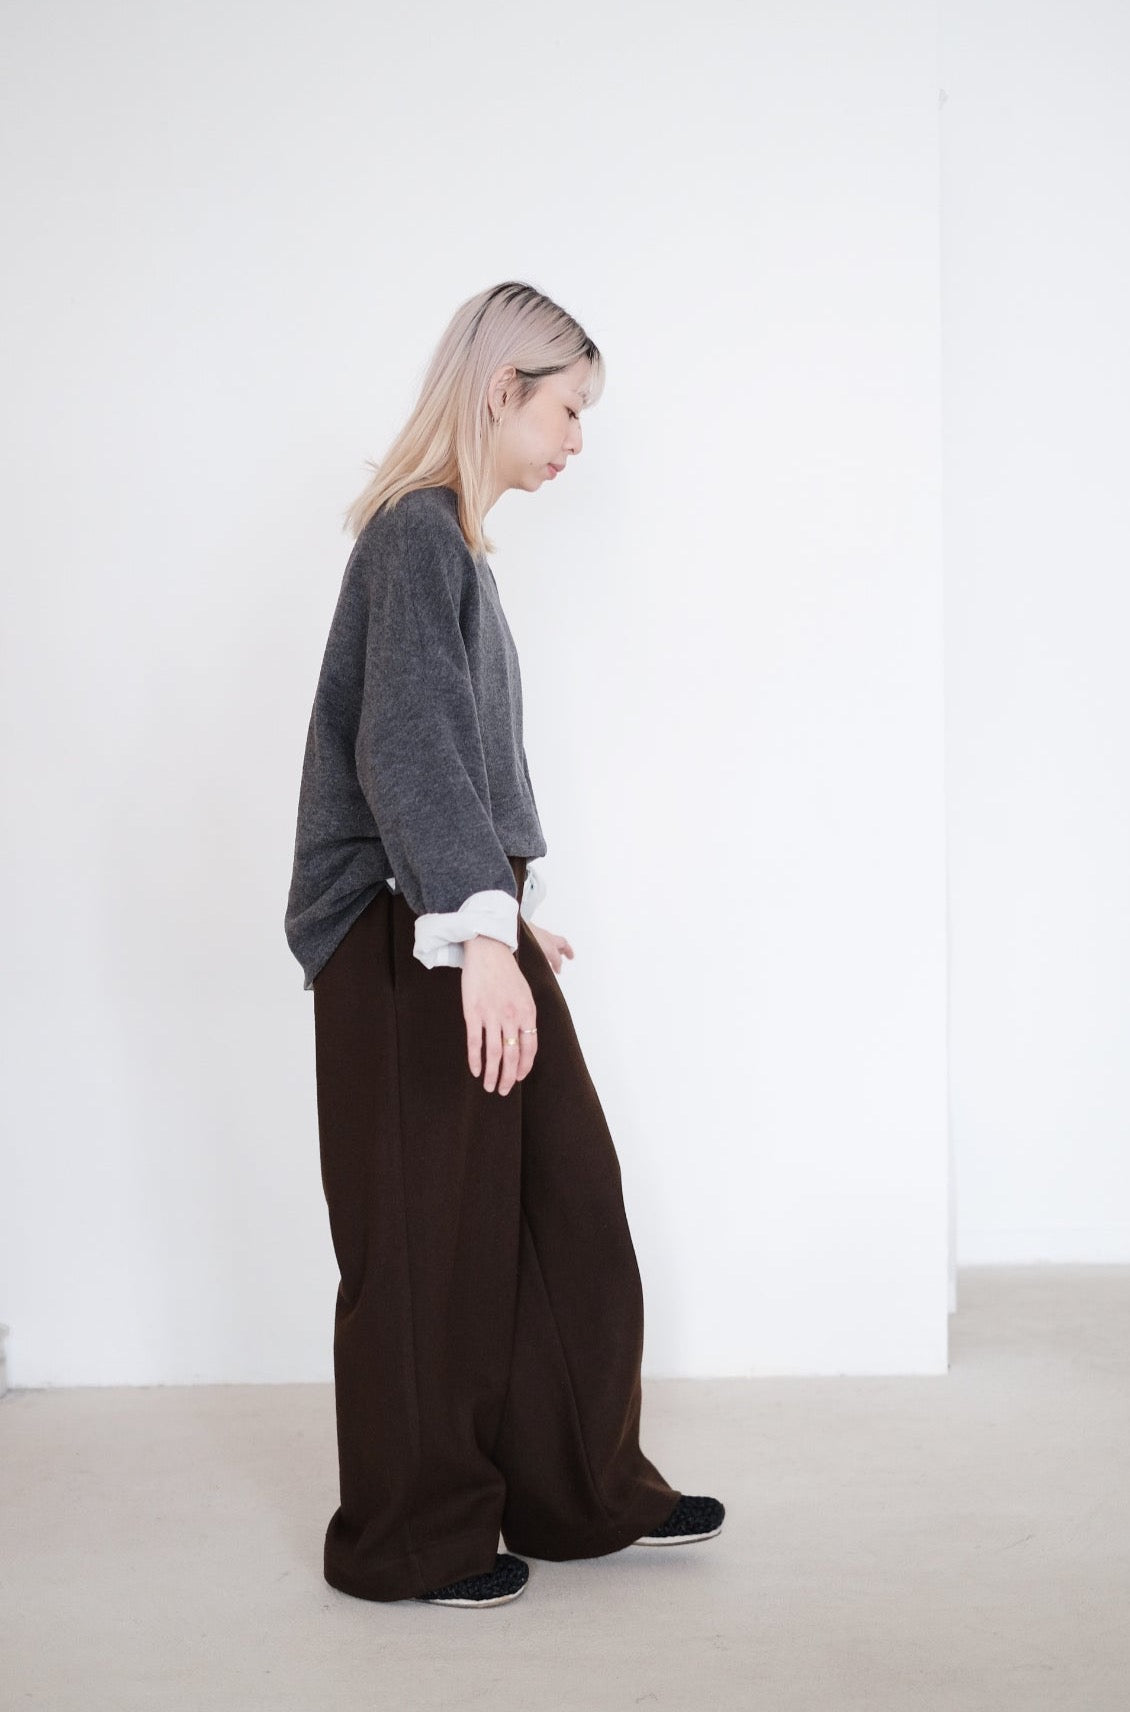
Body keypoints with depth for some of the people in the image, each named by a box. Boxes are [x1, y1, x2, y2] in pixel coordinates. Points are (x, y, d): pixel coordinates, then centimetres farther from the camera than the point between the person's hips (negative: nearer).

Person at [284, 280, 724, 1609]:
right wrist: (481, 929, -33)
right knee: (429, 1241, 1)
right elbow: (406, 746, -25)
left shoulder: (446, 536, 17)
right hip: (416, 946, -10)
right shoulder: (417, 531, -13)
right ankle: (411, 1544, 17)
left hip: (460, 930, 10)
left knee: (563, 1201, 14)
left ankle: (581, 1494, 26)